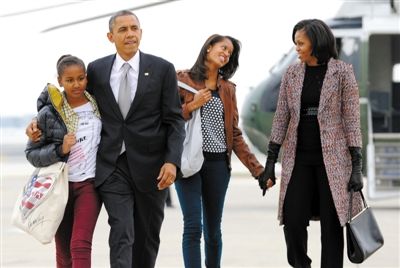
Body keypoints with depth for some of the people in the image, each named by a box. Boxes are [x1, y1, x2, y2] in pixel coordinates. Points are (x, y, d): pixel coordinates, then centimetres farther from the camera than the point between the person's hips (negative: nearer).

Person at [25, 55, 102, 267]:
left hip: (89, 184, 0)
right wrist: (60, 150, -17)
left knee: (81, 246, -15)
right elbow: (31, 153, -2)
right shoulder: (49, 113, -5)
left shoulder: (97, 106, 2)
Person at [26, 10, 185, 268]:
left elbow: (175, 120, -1)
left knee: (147, 236, 10)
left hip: (150, 166, 0)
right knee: (121, 234, -10)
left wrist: (172, 161, -13)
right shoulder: (96, 70, 5)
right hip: (112, 166, 0)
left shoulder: (163, 69, 0)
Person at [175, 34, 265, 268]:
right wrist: (191, 106, -13)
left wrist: (256, 168, 8)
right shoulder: (182, 79, 2)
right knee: (193, 226, -11)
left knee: (213, 229, 7)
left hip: (218, 163, 4)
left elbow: (235, 133, 14)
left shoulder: (228, 89, 14)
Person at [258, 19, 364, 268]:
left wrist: (357, 167, -9)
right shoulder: (292, 73, 6)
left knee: (331, 224, -1)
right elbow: (281, 118, 7)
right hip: (299, 158, 3)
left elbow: (352, 119, -5)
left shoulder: (342, 72, -4)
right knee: (293, 220, -3)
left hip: (332, 157, -3)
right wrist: (270, 162, 3)